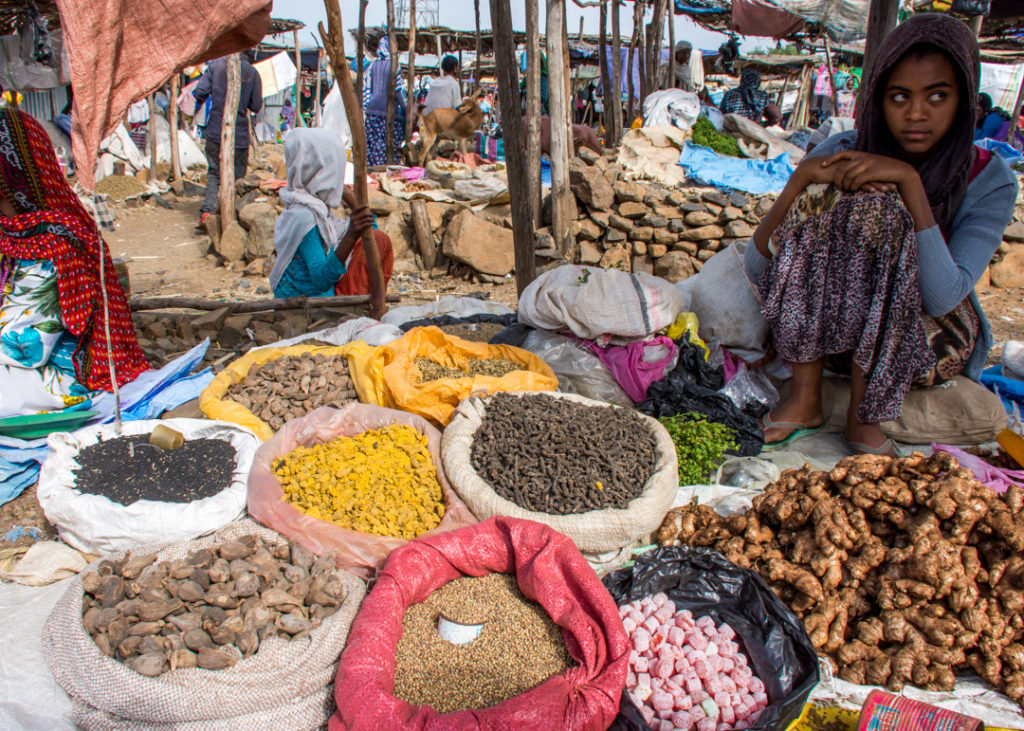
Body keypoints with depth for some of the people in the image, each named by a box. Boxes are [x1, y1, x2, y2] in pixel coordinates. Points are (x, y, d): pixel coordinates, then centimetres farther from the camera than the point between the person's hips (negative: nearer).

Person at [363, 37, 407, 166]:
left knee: (373, 142, 8)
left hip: (373, 108, 5)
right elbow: (398, 89, -9)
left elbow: (366, 86, 9)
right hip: (389, 108, -5)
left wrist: (366, 105, 16)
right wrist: (406, 107, -1)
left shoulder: (373, 65, 7)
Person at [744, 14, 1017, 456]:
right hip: (826, 328, 2)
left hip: (924, 341, -1)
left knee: (876, 211, -29)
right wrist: (804, 177, -27)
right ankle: (805, 396, -21)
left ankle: (864, 412, -20)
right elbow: (756, 268, -14)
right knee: (819, 205, -25)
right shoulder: (841, 153, -10)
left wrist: (910, 181, -32)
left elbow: (942, 298, -29)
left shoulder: (990, 181, -13)